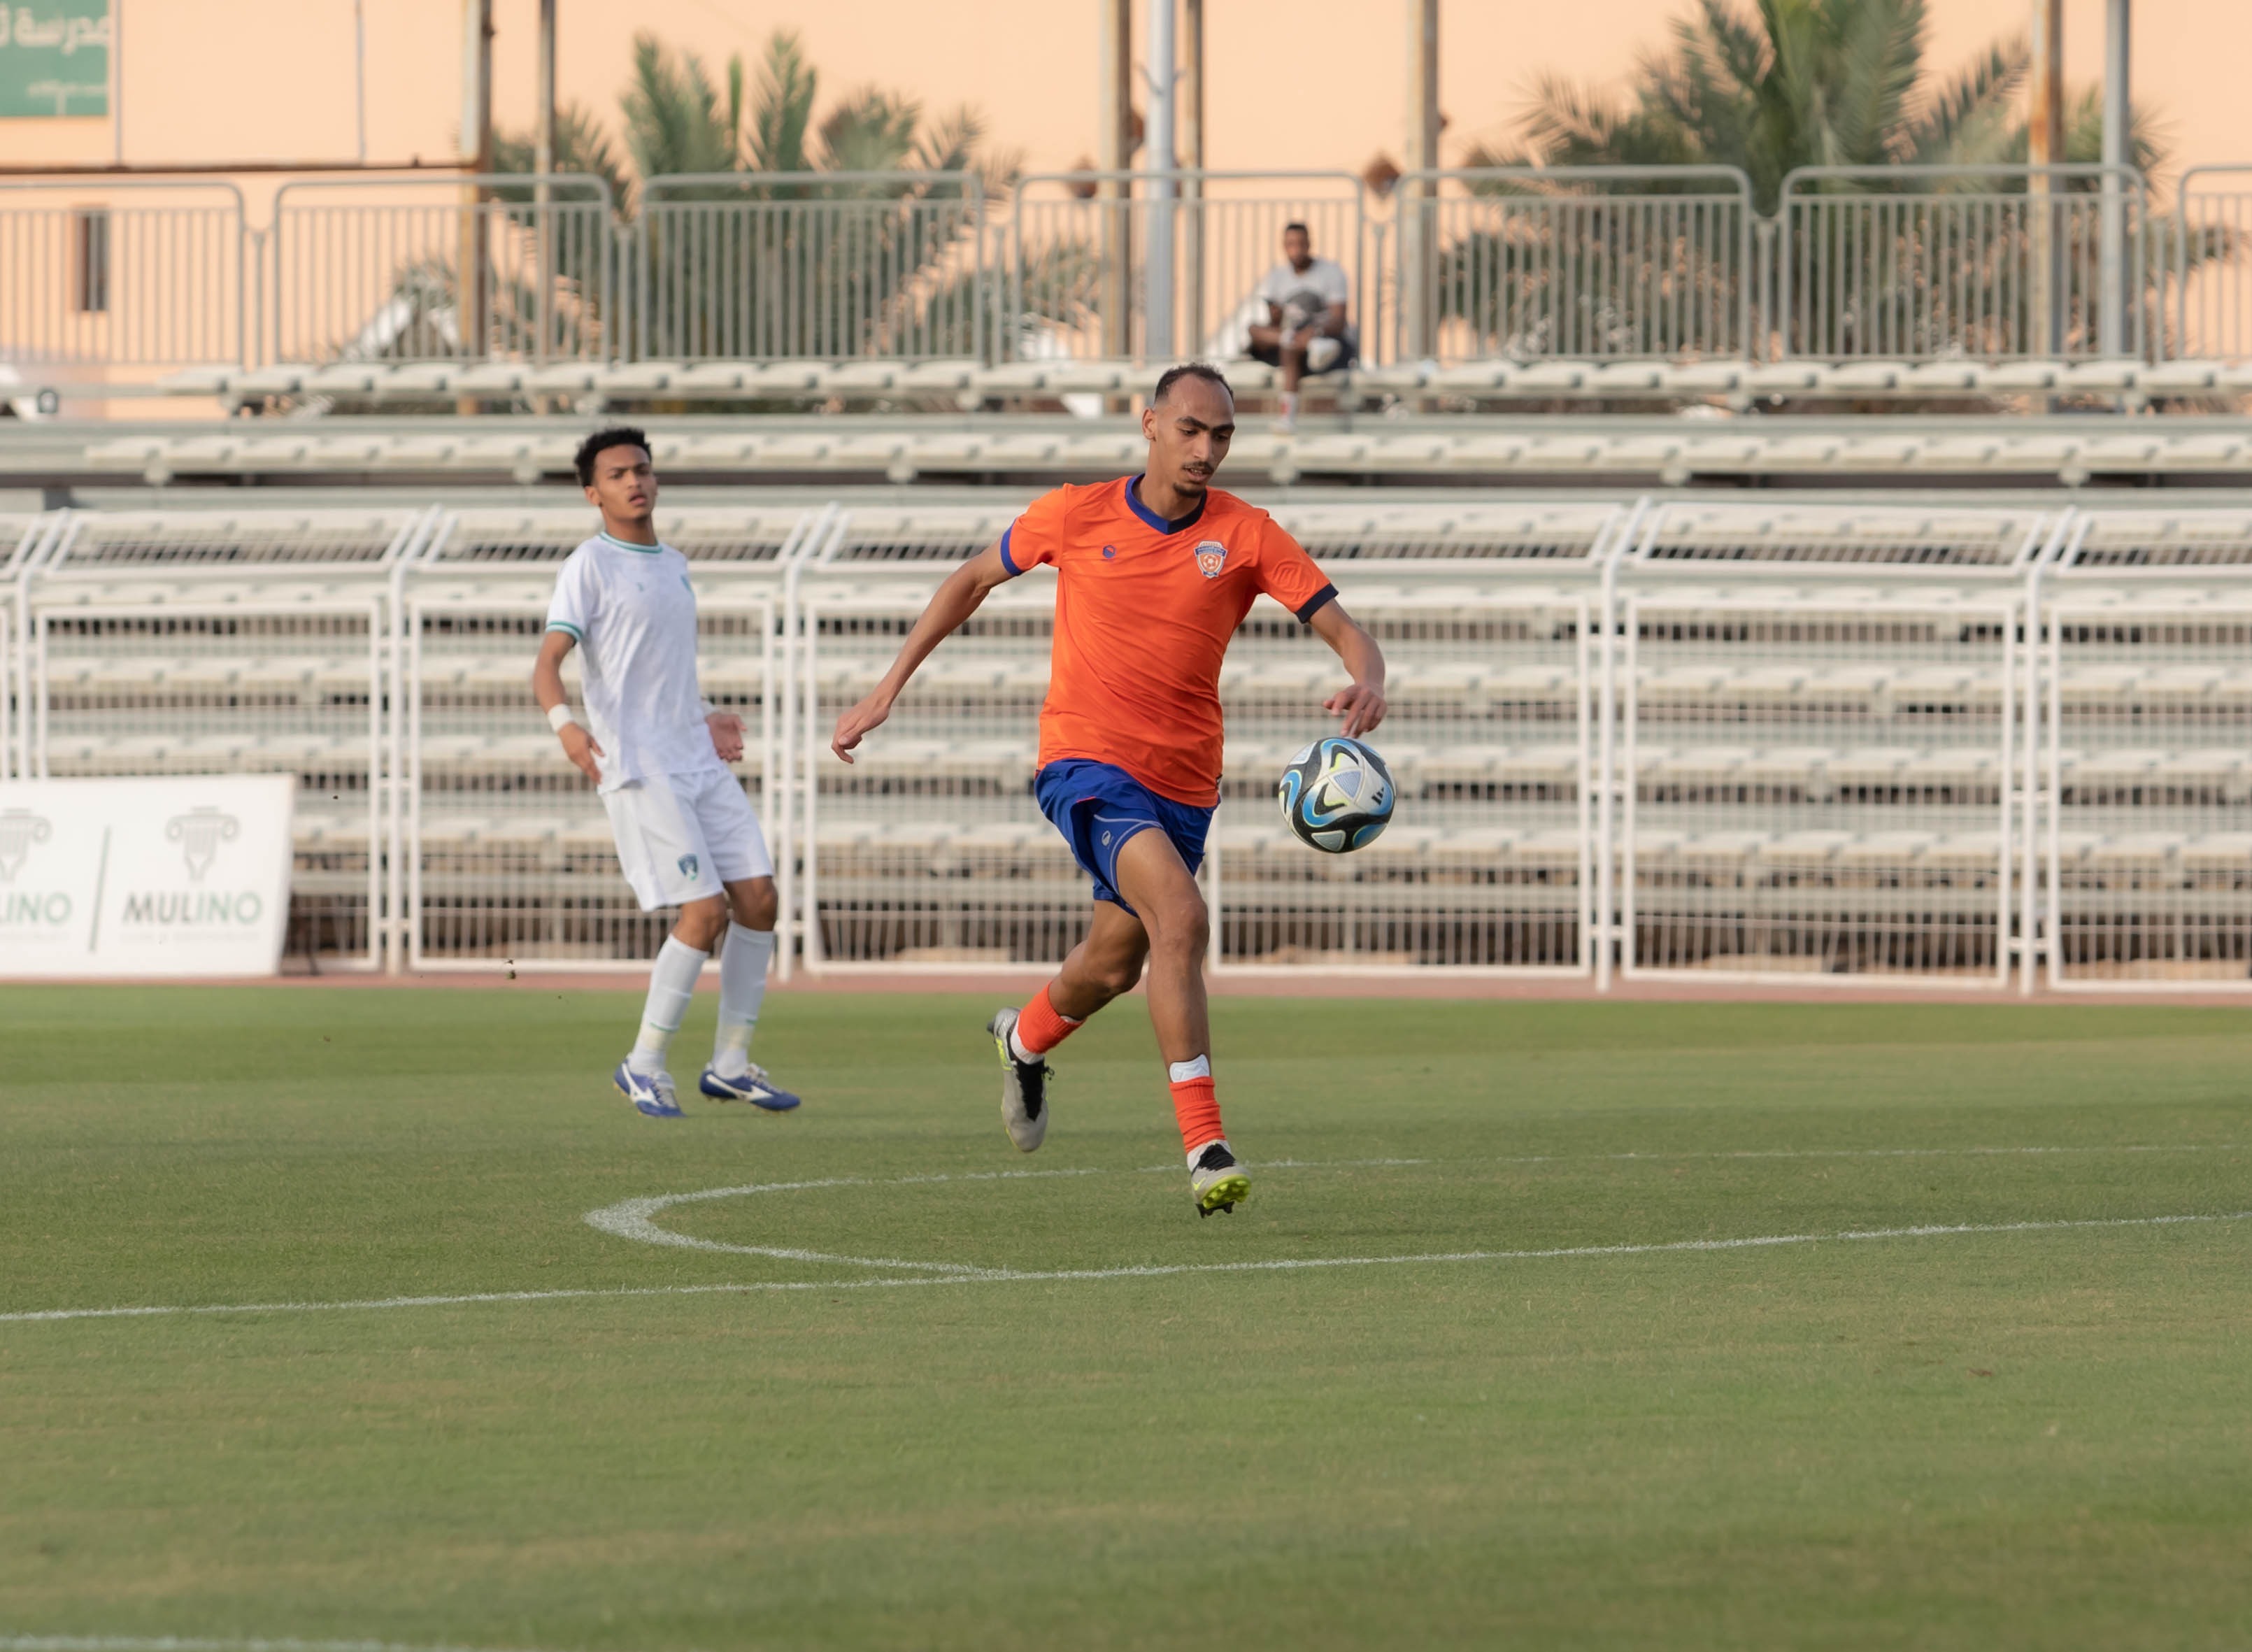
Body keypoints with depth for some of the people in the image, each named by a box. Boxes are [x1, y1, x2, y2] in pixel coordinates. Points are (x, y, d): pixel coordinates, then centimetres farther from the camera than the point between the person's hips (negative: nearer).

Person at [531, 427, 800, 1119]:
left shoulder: (673, 565, 18)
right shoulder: (590, 567, -6)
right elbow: (548, 662, -17)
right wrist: (564, 723, -35)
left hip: (699, 763, 8)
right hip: (638, 769, -8)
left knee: (757, 897, 0)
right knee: (705, 911, -14)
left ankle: (731, 1062, 10)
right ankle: (644, 1065, -1)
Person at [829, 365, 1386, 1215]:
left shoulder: (1245, 535, -3)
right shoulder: (1076, 515, -3)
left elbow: (1345, 633, -6)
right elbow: (973, 579, 12)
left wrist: (1367, 684, -30)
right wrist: (887, 690, 12)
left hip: (1182, 783, 4)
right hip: (1086, 763, -4)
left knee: (1114, 966, 19)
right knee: (1180, 917, -27)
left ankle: (1025, 1040, 56)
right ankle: (1204, 1146, -29)